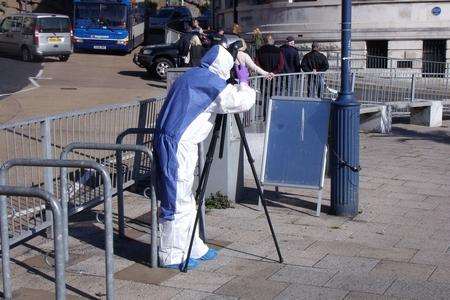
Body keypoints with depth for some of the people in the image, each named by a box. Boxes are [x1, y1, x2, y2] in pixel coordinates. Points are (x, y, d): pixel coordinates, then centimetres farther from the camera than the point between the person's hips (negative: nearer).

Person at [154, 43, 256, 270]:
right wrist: (243, 82, 4)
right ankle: (171, 256, 6)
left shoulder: (192, 76, 19)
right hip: (177, 145, -10)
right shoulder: (210, 80, -10)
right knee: (177, 202, -2)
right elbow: (242, 102, -15)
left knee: (184, 199, 17)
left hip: (175, 142, 10)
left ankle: (194, 248, 27)